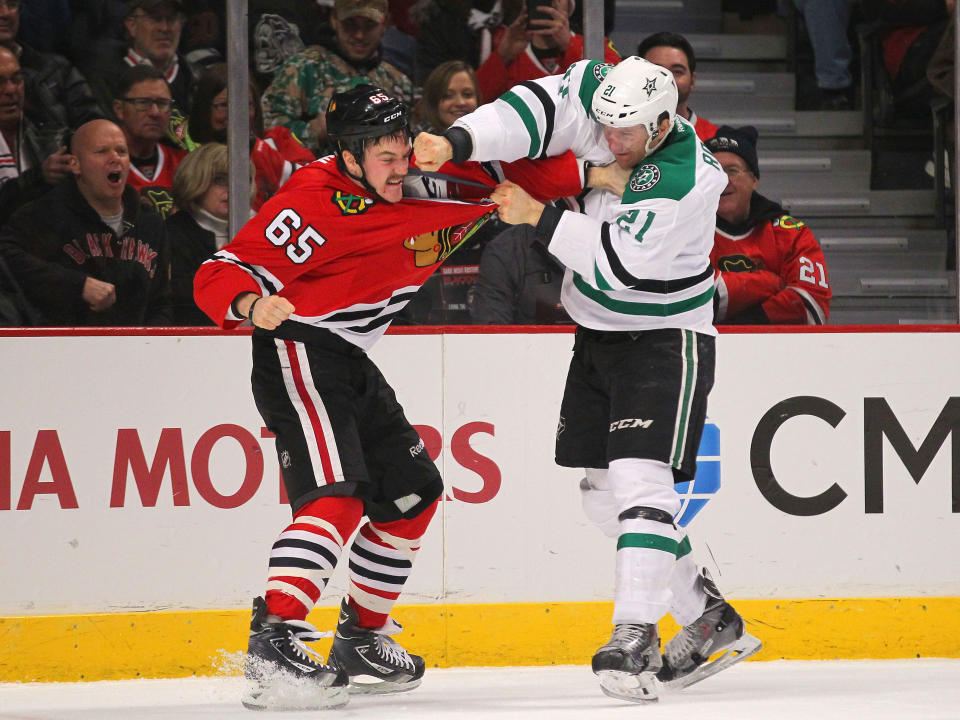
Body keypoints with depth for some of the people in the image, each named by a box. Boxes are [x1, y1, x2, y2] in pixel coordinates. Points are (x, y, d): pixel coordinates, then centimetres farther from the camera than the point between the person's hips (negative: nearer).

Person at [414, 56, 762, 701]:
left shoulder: (686, 181, -27)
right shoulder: (599, 97, -7)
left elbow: (619, 261, -28)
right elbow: (534, 111, -14)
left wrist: (539, 217, -23)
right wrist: (455, 144, -29)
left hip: (665, 340, -8)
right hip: (598, 334, 8)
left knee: (639, 477, -21)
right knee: (603, 490, 10)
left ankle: (634, 639, -24)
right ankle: (708, 618, 21)